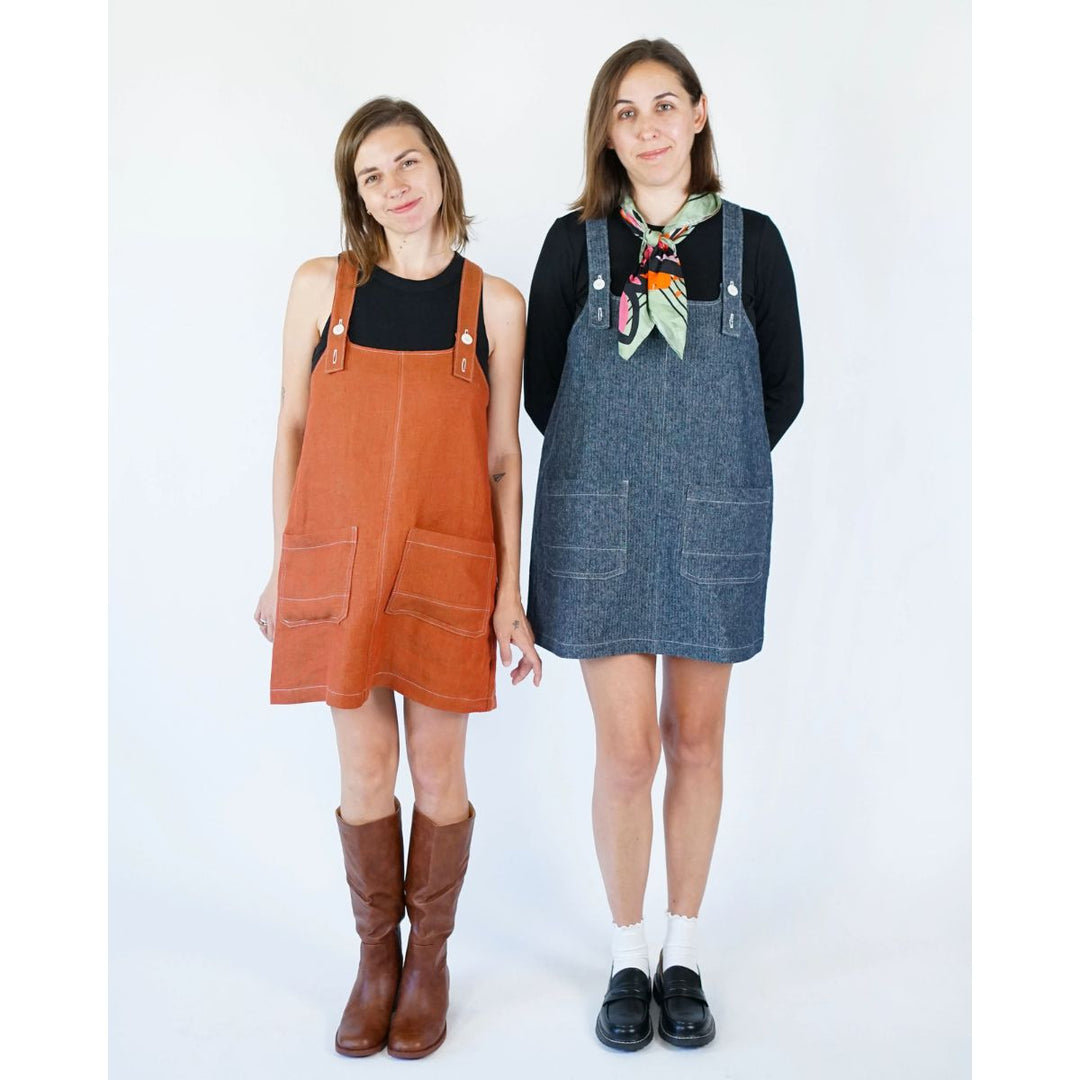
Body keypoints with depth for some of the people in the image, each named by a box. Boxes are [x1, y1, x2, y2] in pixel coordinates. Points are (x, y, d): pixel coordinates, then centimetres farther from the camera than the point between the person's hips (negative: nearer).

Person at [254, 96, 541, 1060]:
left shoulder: (495, 303, 1)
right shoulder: (321, 287, 2)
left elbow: (503, 457, 2)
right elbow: (291, 432, 6)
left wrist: (510, 591, -1)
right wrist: (282, 568, 5)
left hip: (447, 566, 0)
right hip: (337, 562, 1)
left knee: (438, 771, 7)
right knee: (364, 772, 9)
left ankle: (430, 959, 30)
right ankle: (376, 959, 31)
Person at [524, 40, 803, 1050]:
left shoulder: (750, 239, 2)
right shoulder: (575, 241, 1)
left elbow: (782, 387, 9)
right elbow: (543, 386, 7)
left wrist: (710, 470, 9)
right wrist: (619, 468, 9)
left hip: (715, 522, 1)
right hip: (601, 522, -1)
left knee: (696, 741, 9)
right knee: (626, 749, 0)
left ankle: (683, 957, 27)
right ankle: (627, 959, 22)